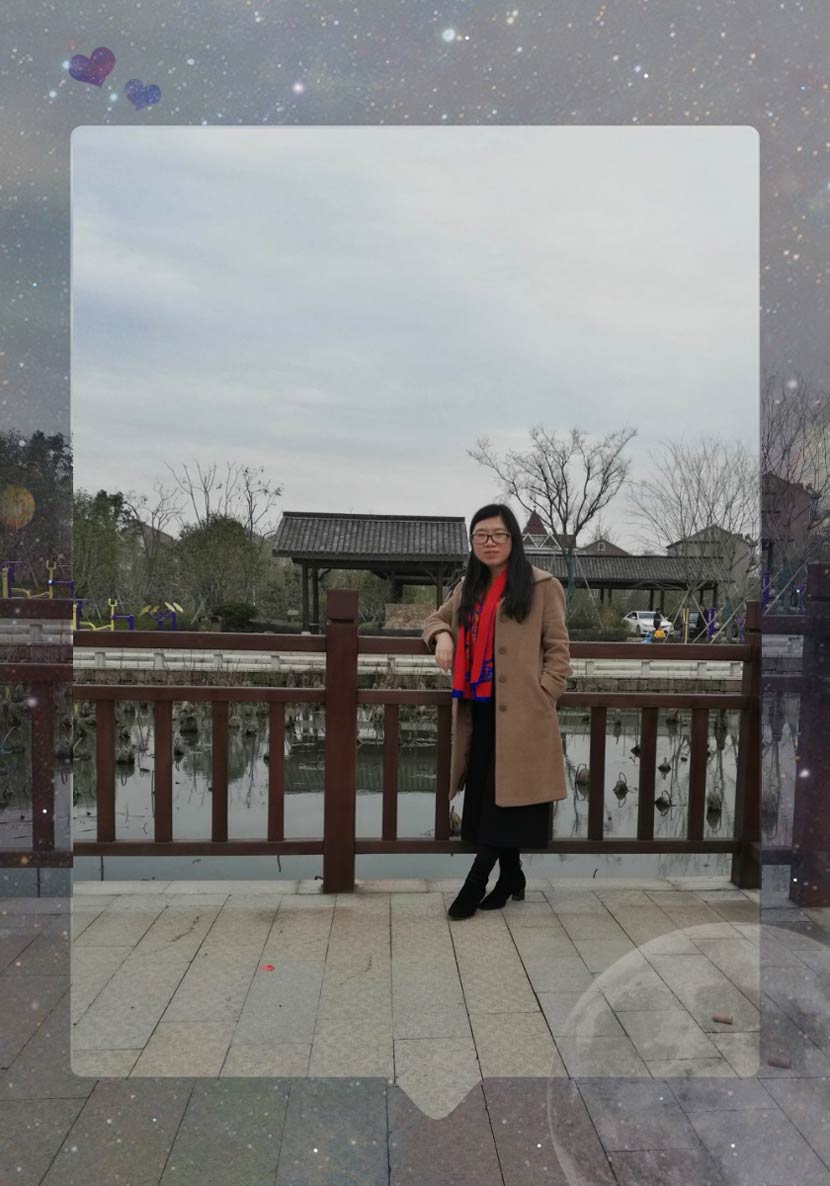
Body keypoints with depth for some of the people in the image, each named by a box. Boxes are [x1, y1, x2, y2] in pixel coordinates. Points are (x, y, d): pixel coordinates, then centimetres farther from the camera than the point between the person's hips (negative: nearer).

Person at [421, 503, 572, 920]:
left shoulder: (541, 586, -5)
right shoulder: (467, 587, 14)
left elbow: (558, 651, -4)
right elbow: (436, 618, 27)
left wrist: (541, 699, -12)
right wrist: (441, 636, 3)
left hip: (519, 713, -6)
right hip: (478, 711, 7)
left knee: (505, 799, -2)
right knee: (483, 799, 13)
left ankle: (476, 883, 8)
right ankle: (511, 876, 29)